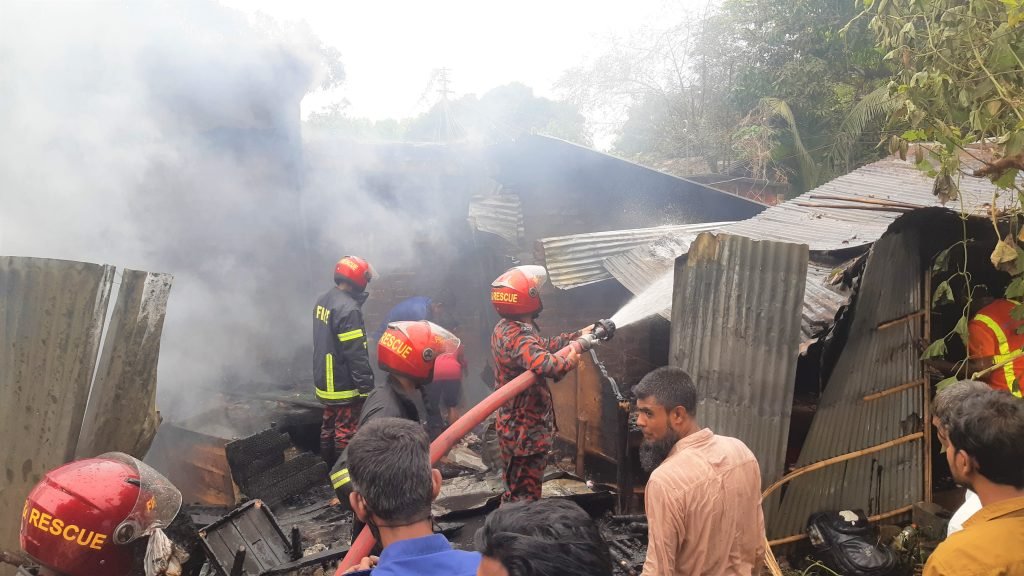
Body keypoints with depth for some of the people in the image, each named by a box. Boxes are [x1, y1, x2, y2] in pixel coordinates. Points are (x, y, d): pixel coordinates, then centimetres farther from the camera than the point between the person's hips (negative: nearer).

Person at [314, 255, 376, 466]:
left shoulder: (323, 300, 5)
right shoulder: (348, 309, -24)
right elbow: (356, 354, -23)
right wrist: (366, 386, -18)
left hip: (325, 381, 9)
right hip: (344, 385, -9)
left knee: (328, 426, 20)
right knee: (346, 432, 2)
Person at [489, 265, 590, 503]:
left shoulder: (506, 328, 4)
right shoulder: (517, 338, -28)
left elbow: (543, 346, 15)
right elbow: (546, 364, -44)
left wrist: (579, 335, 13)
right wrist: (570, 360, -23)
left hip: (514, 426, 10)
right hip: (525, 430, -10)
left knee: (515, 490, 25)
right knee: (525, 494, 2)